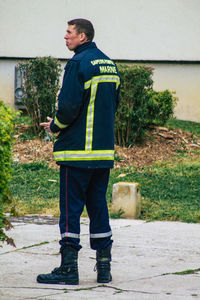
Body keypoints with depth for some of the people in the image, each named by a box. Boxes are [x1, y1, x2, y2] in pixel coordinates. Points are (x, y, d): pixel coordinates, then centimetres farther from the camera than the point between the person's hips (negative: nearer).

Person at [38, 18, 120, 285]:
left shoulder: (78, 64, -12)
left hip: (77, 150, -8)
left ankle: (69, 268, -4)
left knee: (71, 207, -3)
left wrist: (54, 126, 0)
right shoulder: (110, 65, 13)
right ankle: (104, 267, 12)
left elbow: (68, 106, -17)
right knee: (98, 205, 12)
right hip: (104, 151, 8)